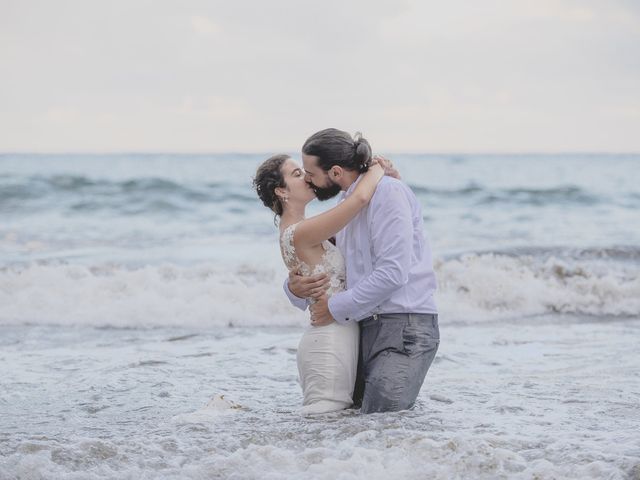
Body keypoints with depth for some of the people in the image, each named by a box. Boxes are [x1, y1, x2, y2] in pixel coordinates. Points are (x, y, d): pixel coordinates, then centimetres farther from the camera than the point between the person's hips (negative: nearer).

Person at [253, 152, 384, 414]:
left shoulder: (296, 231, 15)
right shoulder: (299, 233, -15)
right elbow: (360, 197, -23)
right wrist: (377, 168, -3)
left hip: (337, 335, 10)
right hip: (330, 340, -10)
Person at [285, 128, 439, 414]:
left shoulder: (388, 192, -11)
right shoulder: (344, 207, 17)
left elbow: (393, 273, -20)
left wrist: (336, 308, -12)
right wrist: (295, 288, -1)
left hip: (405, 325, -9)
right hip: (364, 327, 9)